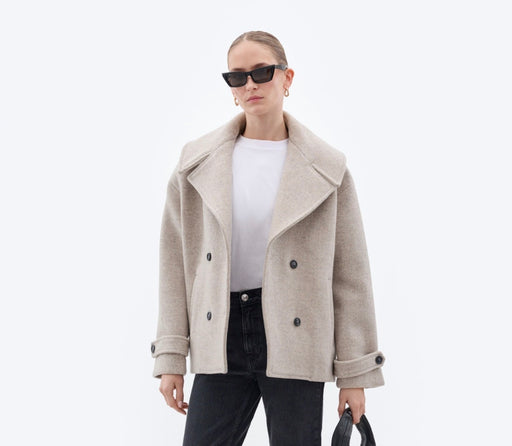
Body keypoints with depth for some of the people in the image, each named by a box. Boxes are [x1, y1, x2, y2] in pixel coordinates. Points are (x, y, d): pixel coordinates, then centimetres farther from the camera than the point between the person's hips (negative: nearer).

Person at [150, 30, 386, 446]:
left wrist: (355, 372, 0)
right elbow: (175, 261, 6)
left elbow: (350, 274, 1)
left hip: (295, 340, -1)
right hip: (220, 341, 2)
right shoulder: (197, 163, 6)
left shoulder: (327, 169, 1)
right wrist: (171, 357, 2)